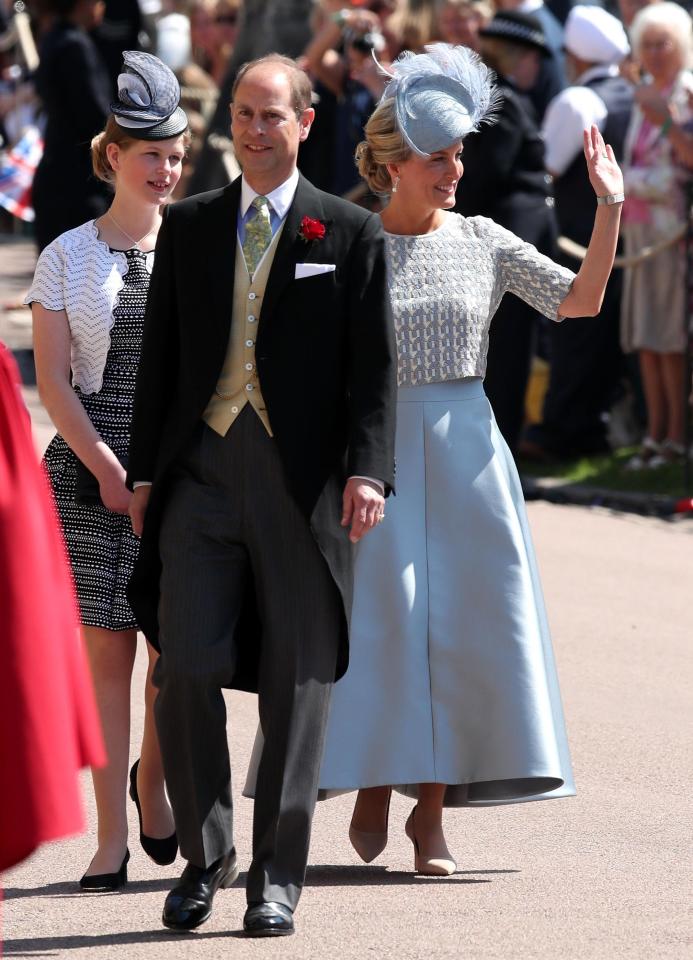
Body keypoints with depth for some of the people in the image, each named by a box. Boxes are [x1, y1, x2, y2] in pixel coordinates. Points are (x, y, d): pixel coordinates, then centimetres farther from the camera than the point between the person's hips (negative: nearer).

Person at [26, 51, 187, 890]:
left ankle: (153, 781, 25)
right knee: (107, 649, -1)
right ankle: (111, 838, 2)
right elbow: (53, 380, 1)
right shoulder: (68, 255, 5)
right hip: (91, 466, -1)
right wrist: (107, 468, -9)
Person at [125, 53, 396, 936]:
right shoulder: (188, 227, 12)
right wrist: (143, 472, 8)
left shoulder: (350, 234, 4)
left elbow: (373, 367, 0)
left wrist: (369, 468, -12)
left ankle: (276, 878, 10)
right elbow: (160, 357, 14)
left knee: (296, 683, 2)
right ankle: (204, 858, 8)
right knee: (186, 668, -8)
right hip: (201, 473, 2)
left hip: (300, 480, -2)